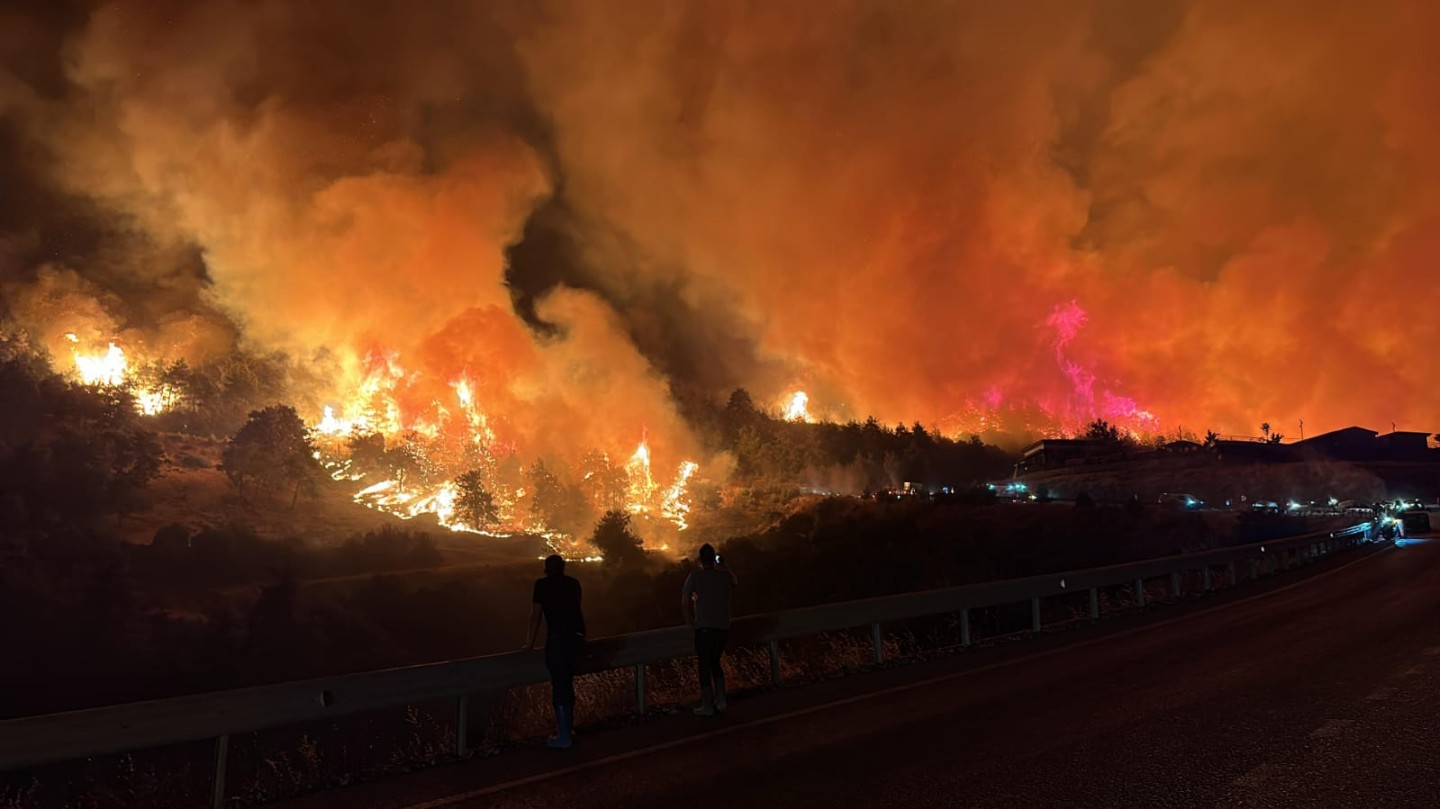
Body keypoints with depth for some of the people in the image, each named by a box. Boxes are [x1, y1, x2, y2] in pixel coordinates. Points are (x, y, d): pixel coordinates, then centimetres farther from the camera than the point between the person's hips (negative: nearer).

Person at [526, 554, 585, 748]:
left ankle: (564, 737, 5)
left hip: (558, 638, -5)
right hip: (577, 636, 5)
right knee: (567, 683, 18)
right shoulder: (574, 583, 16)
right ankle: (567, 728, 28)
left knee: (559, 686, 2)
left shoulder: (542, 584, 5)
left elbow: (536, 615, 6)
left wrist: (530, 642, 15)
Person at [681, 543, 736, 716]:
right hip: (723, 626, 4)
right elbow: (735, 582, 30)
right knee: (715, 662, 19)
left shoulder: (695, 576, -3)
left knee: (704, 665, 3)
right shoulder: (724, 575, 6)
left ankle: (707, 706, 6)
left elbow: (685, 602, -5)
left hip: (704, 627, -4)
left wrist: (690, 622, 7)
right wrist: (723, 566, 36)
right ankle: (720, 701, 14)